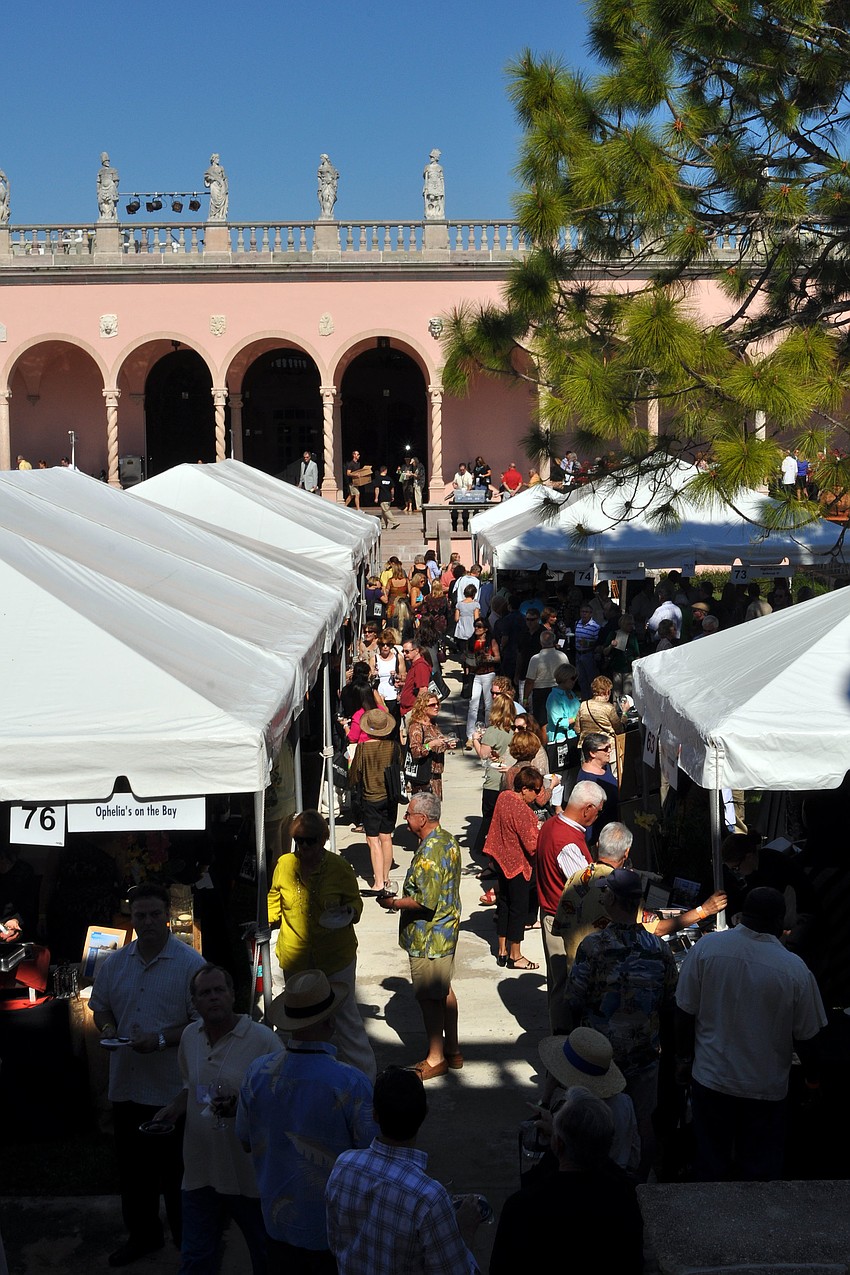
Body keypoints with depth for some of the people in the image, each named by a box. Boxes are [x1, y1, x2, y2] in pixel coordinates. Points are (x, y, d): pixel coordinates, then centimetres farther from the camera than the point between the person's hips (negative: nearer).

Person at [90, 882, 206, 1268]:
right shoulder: (116, 962, 4)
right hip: (125, 1084, 5)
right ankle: (142, 1234, 38)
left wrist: (161, 1039, -22)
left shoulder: (190, 964, -12)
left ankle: (186, 1237, 25)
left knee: (175, 1167, 7)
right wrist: (107, 1027, -4)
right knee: (132, 1165, 19)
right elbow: (100, 1005, 17)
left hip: (172, 1088, -5)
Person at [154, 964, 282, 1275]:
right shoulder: (190, 1036, 3)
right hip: (201, 1171, 5)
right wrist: (176, 1107, 1)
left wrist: (240, 1106, -27)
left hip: (250, 1175, -4)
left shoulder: (263, 1039, -16)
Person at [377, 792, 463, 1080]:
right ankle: (452, 1050, 30)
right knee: (444, 991, 19)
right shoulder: (448, 840, 5)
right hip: (447, 929, 10)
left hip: (428, 936, -10)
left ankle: (435, 1058, 14)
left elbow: (425, 902, -27)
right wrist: (404, 899, 17)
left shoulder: (428, 854, -26)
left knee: (429, 997, 3)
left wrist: (393, 903, -15)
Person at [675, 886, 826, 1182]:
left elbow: (685, 1012, -7)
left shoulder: (706, 947, -13)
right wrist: (812, 1079, 12)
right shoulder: (795, 970, -15)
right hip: (766, 1088, -1)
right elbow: (805, 1037, -6)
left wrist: (684, 1057, 9)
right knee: (760, 1172, 16)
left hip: (711, 1080, 1)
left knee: (711, 1168, 18)